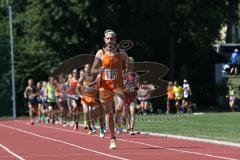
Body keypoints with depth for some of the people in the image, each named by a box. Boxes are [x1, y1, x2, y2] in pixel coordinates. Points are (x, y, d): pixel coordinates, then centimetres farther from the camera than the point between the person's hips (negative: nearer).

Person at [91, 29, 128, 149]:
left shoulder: (122, 54, 2)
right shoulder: (100, 54, 1)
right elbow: (92, 71, 4)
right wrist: (99, 70, -18)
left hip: (118, 86, -1)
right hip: (105, 87, 1)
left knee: (119, 108, -26)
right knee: (109, 114, 5)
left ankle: (119, 117, 11)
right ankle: (112, 139, 18)